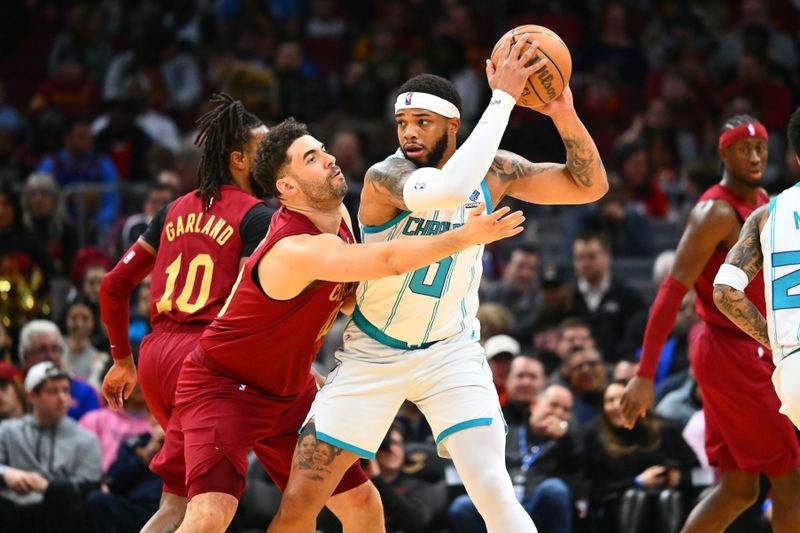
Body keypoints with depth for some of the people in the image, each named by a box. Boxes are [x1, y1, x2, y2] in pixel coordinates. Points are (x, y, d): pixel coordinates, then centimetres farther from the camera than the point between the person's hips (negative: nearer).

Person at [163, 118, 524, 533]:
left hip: (290, 390, 9)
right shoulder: (295, 249, -32)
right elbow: (389, 260, -46)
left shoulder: (338, 215, -3)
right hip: (221, 386, -9)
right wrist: (466, 236, -44)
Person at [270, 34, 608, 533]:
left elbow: (590, 186, -7)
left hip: (450, 351, 1)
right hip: (372, 354, -1)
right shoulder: (385, 177, -23)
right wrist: (502, 99, -42)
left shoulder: (494, 172, -9)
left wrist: (565, 115, -26)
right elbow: (447, 191, -45)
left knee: (492, 487, -21)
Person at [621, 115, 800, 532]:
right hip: (731, 354, -9)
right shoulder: (716, 212, -16)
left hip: (753, 353, 9)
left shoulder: (763, 203, 12)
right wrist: (645, 374, -26)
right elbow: (672, 292, -21)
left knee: (738, 489, 9)